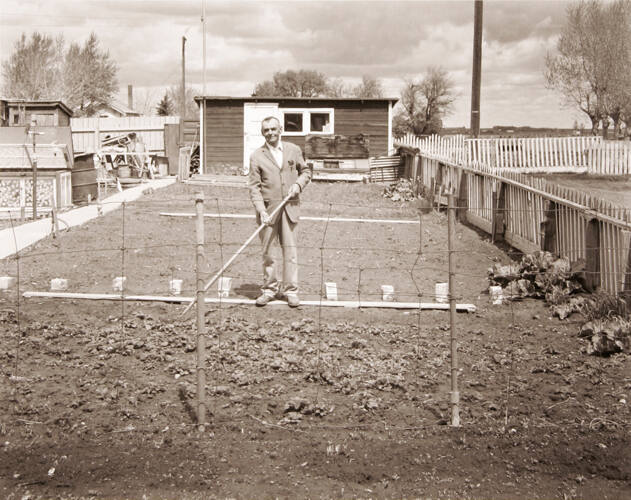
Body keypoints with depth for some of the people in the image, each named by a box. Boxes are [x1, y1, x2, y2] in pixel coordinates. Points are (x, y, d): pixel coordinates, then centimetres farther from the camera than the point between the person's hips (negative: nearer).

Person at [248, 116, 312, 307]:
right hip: (268, 208, -1)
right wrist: (261, 211, -14)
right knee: (267, 251, 4)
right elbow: (254, 187, -3)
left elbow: (306, 171, 20)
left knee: (290, 249, 1)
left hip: (290, 207, 1)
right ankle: (270, 289, 17)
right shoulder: (257, 156, 1)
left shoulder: (293, 150, 7)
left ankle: (290, 290, 9)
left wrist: (298, 184, -2)